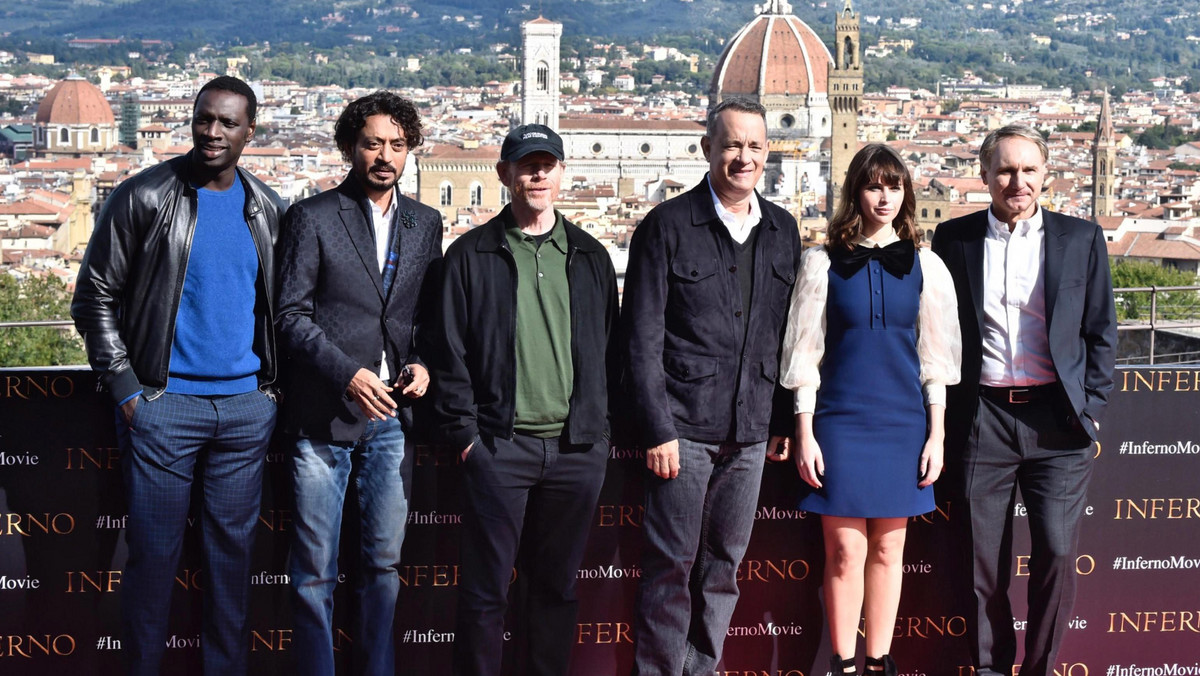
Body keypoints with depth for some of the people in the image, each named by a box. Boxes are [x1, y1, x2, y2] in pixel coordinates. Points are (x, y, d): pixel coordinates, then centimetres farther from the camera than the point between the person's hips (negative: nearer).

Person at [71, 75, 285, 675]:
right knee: (154, 551, 1)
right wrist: (125, 388, -8)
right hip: (164, 401, -3)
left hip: (247, 406, 4)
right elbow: (95, 298, -2)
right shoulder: (142, 198, -4)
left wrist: (274, 383, 6)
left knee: (233, 549, 10)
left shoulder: (267, 209, 8)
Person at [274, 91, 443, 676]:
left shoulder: (426, 224, 12)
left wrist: (423, 365, -2)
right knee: (315, 572, 2)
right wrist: (347, 373, -17)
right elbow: (291, 314, -6)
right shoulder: (312, 217, -1)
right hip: (323, 414, -4)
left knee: (383, 563, 10)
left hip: (391, 415, 4)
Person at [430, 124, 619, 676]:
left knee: (557, 586, 11)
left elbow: (609, 348, 12)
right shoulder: (471, 255, 3)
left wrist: (597, 425, 5)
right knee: (486, 590, 1)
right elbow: (451, 355, 0)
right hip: (501, 445, -3)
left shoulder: (590, 257, 11)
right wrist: (466, 434, -6)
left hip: (578, 448, 3)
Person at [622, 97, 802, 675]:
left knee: (723, 564, 11)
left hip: (751, 431, 4)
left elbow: (788, 334, 13)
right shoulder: (667, 225, -3)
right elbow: (642, 339, -6)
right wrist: (656, 429, -11)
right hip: (684, 426, -4)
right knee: (671, 566, 1)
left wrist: (784, 421, 8)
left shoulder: (782, 230, 10)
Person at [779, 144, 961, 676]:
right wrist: (805, 434, -3)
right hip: (840, 419, -2)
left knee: (888, 550, 8)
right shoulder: (825, 263, 1)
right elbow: (804, 353, 1)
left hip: (903, 422, 2)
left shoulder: (924, 266, 6)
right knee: (845, 551, -2)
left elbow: (935, 358, 8)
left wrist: (936, 436, 4)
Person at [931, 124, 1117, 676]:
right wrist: (942, 417, 4)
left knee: (1057, 551, -2)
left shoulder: (1082, 239, 6)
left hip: (1057, 420, 0)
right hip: (982, 419, 0)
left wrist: (1090, 409, 2)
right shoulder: (954, 239, 6)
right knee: (983, 557, 5)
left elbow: (1101, 333, 9)